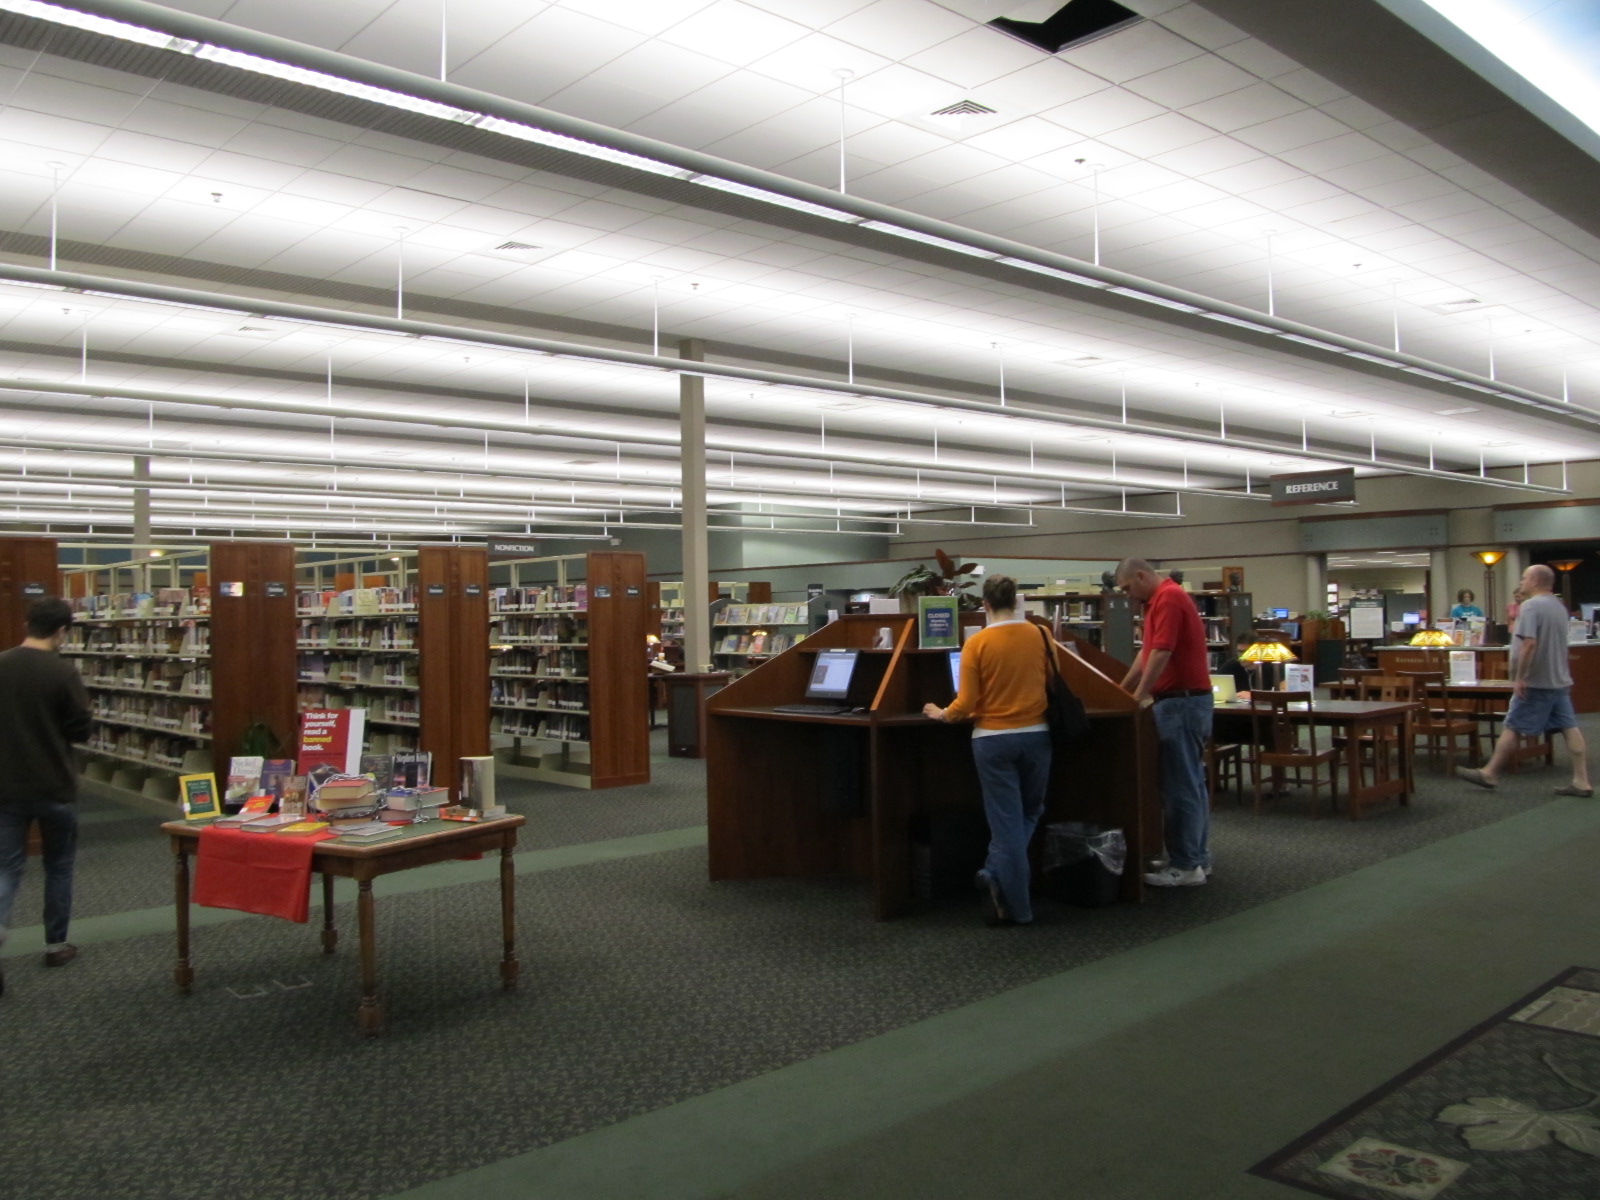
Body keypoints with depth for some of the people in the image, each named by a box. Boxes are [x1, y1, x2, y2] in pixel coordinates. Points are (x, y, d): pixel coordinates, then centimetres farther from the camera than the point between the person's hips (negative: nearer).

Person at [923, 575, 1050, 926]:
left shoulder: (976, 643, -10)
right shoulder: (1041, 636, -2)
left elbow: (966, 704, -10)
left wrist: (942, 714, 11)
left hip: (993, 739, -2)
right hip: (1035, 735, 2)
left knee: (1006, 821, 6)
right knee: (1029, 814, 20)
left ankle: (1017, 906, 4)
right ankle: (998, 875, 6)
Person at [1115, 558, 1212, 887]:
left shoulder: (1168, 597, -15)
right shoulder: (1160, 600, 18)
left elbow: (1161, 655, -21)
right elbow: (1146, 655, 23)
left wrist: (1137, 700, -14)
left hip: (1180, 702, -11)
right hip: (1189, 700, 11)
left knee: (1179, 786, -6)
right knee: (1192, 783, 13)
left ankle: (1185, 866, 0)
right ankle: (1197, 858, 19)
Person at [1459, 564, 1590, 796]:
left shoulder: (1530, 606, -15)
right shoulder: (1559, 607, 14)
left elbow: (1529, 643, -24)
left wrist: (1519, 677, -21)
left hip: (1535, 682, -9)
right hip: (1560, 680, 9)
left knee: (1512, 728, 0)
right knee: (1570, 728, 5)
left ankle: (1490, 774, 8)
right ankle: (1582, 782, 5)